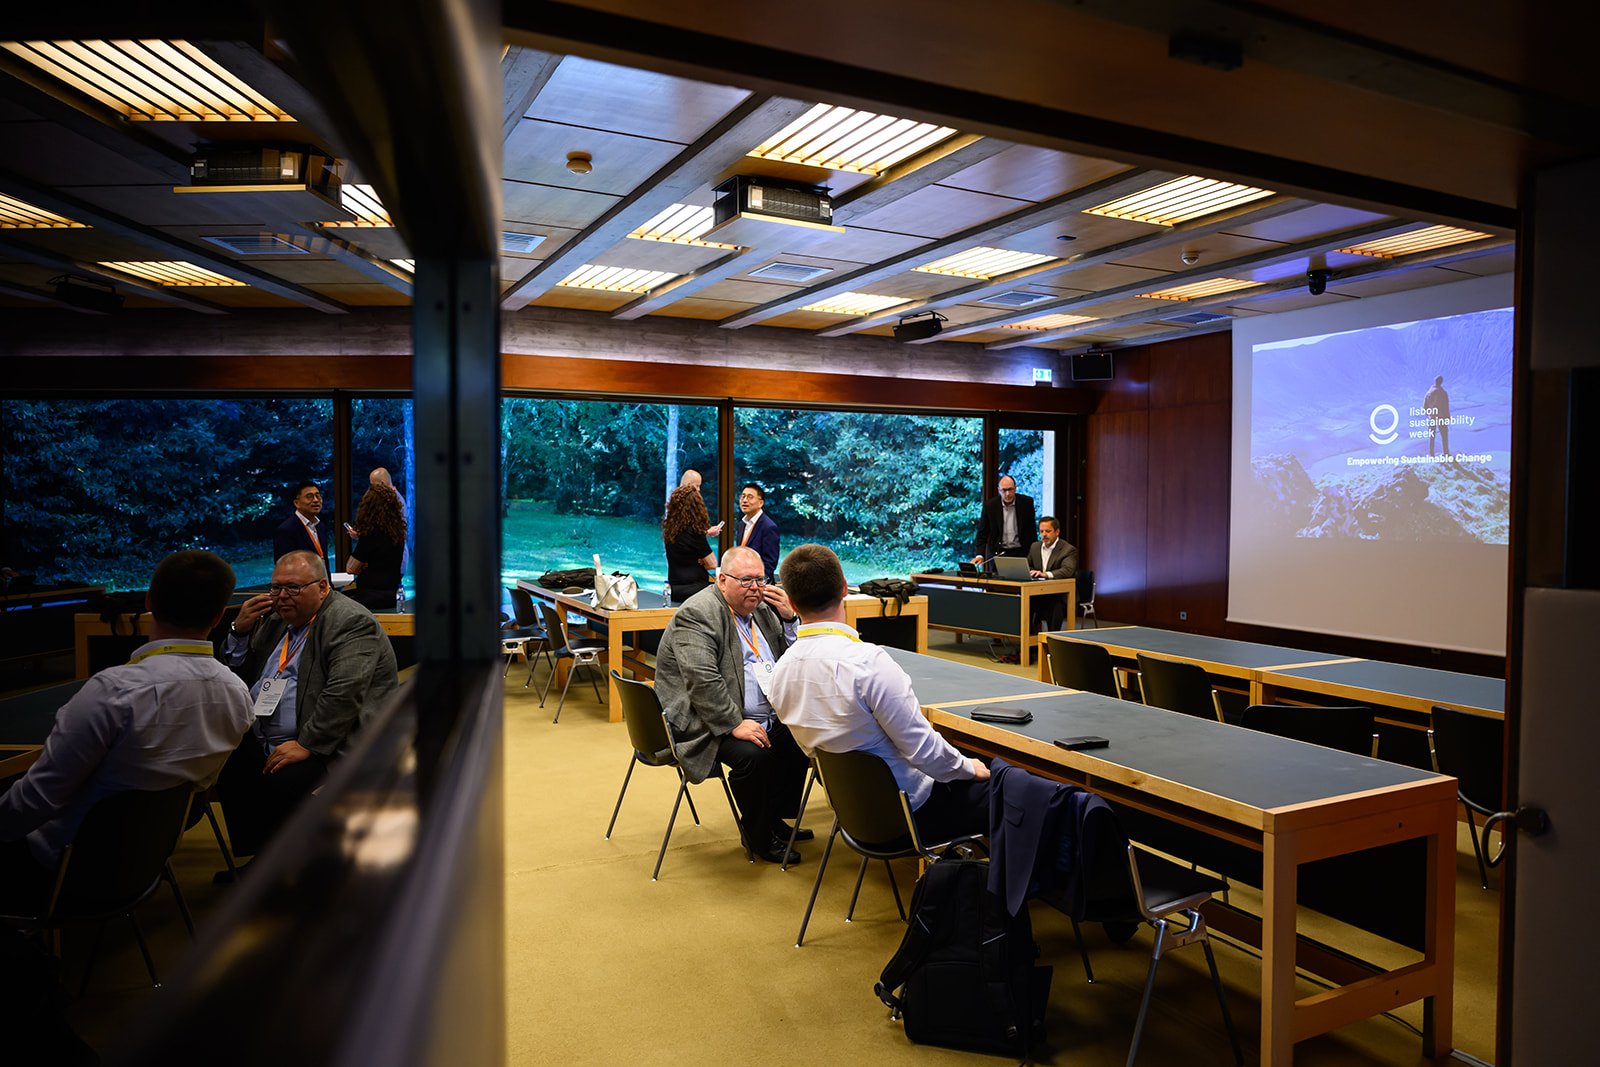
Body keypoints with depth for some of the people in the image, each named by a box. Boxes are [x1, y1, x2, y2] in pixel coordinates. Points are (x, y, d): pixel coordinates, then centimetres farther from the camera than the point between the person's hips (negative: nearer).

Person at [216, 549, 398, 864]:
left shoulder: (351, 623, -11)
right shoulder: (275, 618, 15)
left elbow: (343, 694, -22)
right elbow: (235, 672, 20)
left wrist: (307, 745, -26)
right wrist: (240, 630, 4)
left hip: (324, 746, -8)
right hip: (260, 741, 8)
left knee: (281, 784, -30)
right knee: (221, 767, -14)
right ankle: (257, 859, 3)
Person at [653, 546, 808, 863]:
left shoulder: (761, 608, 11)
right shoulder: (697, 614, -15)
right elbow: (703, 680, -25)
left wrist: (789, 617, -3)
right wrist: (735, 724, -28)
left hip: (765, 717, 9)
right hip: (707, 724, -9)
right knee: (752, 754, -29)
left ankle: (776, 820, 19)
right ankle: (758, 836, -4)